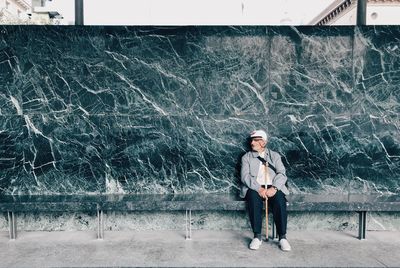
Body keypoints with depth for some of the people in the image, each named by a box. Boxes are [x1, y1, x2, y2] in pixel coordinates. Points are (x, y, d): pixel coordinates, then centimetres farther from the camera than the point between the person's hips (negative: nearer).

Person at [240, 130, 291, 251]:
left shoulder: (274, 155, 16)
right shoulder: (246, 157, 15)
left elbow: (282, 174, 3)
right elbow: (245, 176, 0)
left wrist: (274, 188, -18)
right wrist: (258, 188, -19)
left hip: (272, 187, 1)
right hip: (254, 188, 0)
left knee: (280, 200, -31)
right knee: (254, 198, -34)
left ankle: (282, 237, -24)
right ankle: (257, 236, -27)